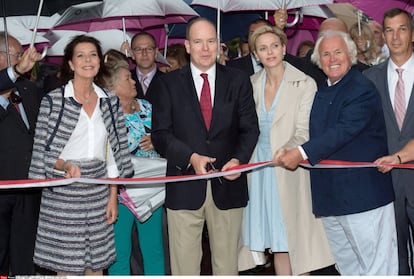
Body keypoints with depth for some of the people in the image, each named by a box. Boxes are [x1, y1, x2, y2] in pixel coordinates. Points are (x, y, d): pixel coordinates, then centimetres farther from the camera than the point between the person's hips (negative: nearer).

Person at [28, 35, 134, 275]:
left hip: (98, 193, 3)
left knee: (97, 264, 8)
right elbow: (42, 152, -3)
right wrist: (67, 166, -22)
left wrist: (113, 197, 6)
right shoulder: (53, 100, -3)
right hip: (63, 193, -3)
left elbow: (115, 154, 9)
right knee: (65, 265, 2)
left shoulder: (111, 102, 8)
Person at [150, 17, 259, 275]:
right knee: (184, 263, 5)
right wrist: (191, 157, -17)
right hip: (185, 186, -1)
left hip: (227, 184, 1)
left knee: (227, 261, 11)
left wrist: (238, 159, -14)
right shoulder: (167, 84, 3)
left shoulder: (239, 81, 7)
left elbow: (250, 128, 5)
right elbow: (161, 133, -1)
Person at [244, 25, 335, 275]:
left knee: (295, 238, 0)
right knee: (277, 243, 11)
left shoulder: (305, 84, -6)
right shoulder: (252, 84, 7)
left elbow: (303, 132, -11)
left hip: (290, 170, -4)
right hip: (260, 169, 4)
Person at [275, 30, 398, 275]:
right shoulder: (322, 93, 16)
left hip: (363, 194, -8)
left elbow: (344, 131, -23)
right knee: (347, 266, 18)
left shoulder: (363, 89, -11)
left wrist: (302, 153, -29)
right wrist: (290, 152, -4)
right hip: (330, 198, 8)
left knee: (378, 266, -1)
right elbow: (315, 134, 14)